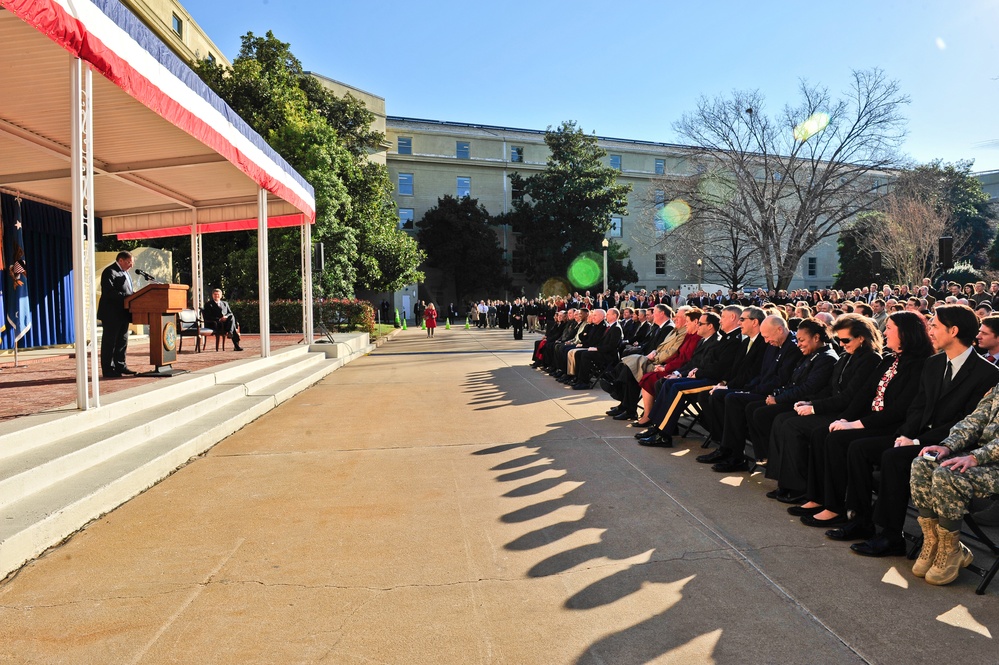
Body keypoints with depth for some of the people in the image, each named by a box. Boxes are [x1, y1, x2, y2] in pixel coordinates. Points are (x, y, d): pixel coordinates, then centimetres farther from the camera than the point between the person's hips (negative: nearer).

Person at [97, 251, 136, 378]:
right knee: (109, 342, -2)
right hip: (111, 314, -9)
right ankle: (108, 370, 3)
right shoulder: (109, 272, -12)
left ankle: (120, 366, 20)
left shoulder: (124, 272, 18)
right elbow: (109, 292, -23)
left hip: (122, 314, 9)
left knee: (122, 341, 13)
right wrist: (128, 296, -27)